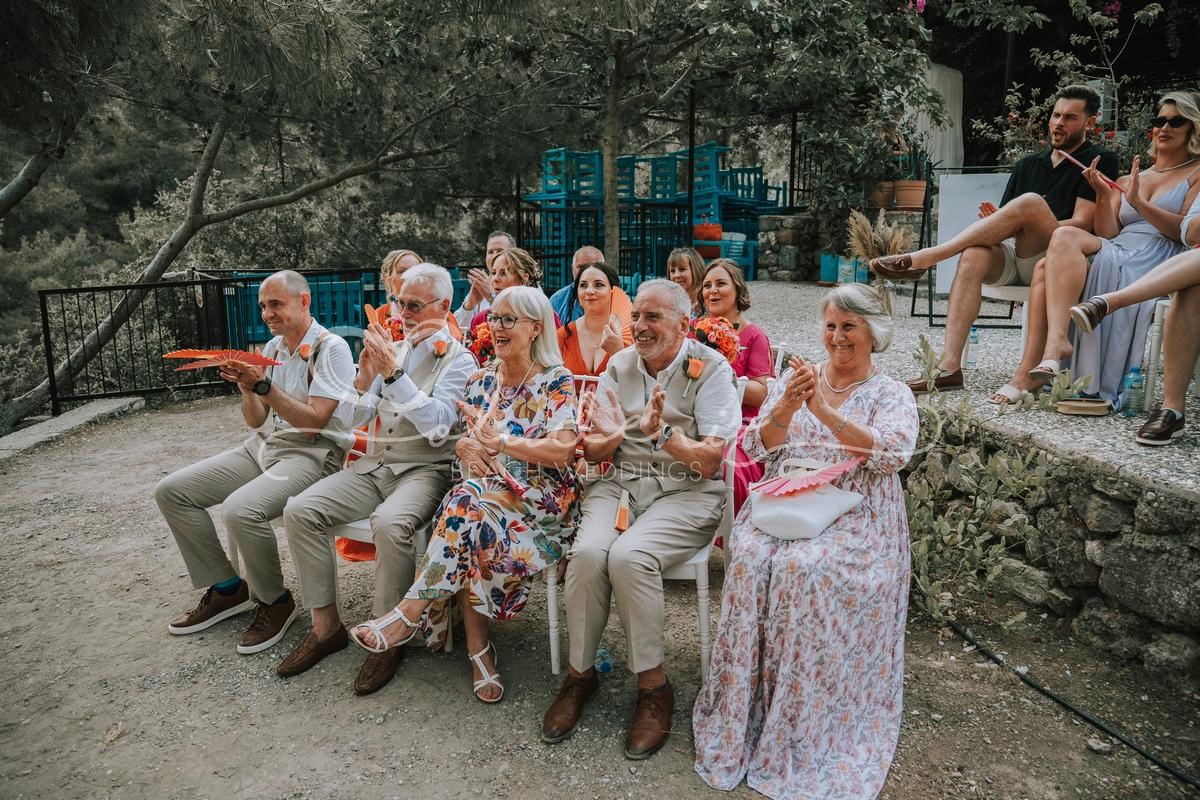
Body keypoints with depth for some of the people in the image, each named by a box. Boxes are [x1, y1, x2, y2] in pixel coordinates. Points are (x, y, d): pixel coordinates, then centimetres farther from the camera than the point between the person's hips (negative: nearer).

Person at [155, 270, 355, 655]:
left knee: (240, 509, -33)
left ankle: (274, 601, -6)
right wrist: (247, 388, -7)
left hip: (311, 454, -8)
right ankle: (226, 588, 10)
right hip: (263, 446, 9)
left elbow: (314, 420, -19)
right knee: (170, 492, 0)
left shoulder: (331, 348, -11)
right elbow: (255, 421, 12)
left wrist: (264, 385, -23)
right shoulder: (273, 347, 13)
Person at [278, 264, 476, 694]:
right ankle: (326, 625, -2)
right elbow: (357, 421, 11)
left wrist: (394, 373, -23)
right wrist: (366, 376, -8)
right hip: (373, 465, 6)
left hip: (424, 469, -6)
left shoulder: (459, 359, -3)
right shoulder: (391, 349, 13)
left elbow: (439, 426, -18)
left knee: (388, 523, -35)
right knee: (299, 510, -14)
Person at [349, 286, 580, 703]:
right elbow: (465, 439, 17)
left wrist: (498, 441, -18)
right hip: (486, 487, 5)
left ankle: (411, 613, -23)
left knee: (468, 500, -33)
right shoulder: (481, 381, 15)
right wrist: (465, 448, -8)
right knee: (467, 532, -30)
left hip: (541, 498, -5)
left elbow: (562, 451, -15)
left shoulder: (556, 381, -3)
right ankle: (478, 645, -21)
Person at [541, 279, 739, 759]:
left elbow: (711, 458, -12)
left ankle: (653, 687, -10)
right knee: (587, 552, -26)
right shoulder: (620, 365, 9)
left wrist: (662, 433, -28)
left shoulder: (710, 369, -5)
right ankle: (580, 673, -4)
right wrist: (610, 438, -16)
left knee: (629, 555, -31)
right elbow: (591, 452, 7)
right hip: (621, 482, 4)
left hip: (686, 490, -4)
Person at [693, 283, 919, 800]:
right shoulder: (795, 379, 14)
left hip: (855, 516, -3)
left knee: (804, 570, -32)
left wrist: (824, 411, -23)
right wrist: (785, 408, -16)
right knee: (750, 561, -27)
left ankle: (796, 734, -17)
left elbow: (892, 452, -14)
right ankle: (738, 716, -14)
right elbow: (759, 447, 4)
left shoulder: (891, 394, 6)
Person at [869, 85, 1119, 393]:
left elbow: (1082, 223, -4)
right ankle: (949, 366, -41)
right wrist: (997, 224, -7)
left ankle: (924, 257, -32)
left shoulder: (1099, 161, 8)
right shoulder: (1027, 165, 25)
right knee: (974, 255, -31)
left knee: (1031, 202, -32)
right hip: (1010, 257, 4)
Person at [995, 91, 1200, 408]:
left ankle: (1056, 342, -40)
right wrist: (1104, 196, 0)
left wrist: (1139, 203, -14)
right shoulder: (1128, 180, 28)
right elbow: (1106, 236, 15)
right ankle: (1029, 371, -36)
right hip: (1114, 257, 5)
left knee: (1065, 236, -29)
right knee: (1046, 269, -28)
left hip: (1152, 265, -5)